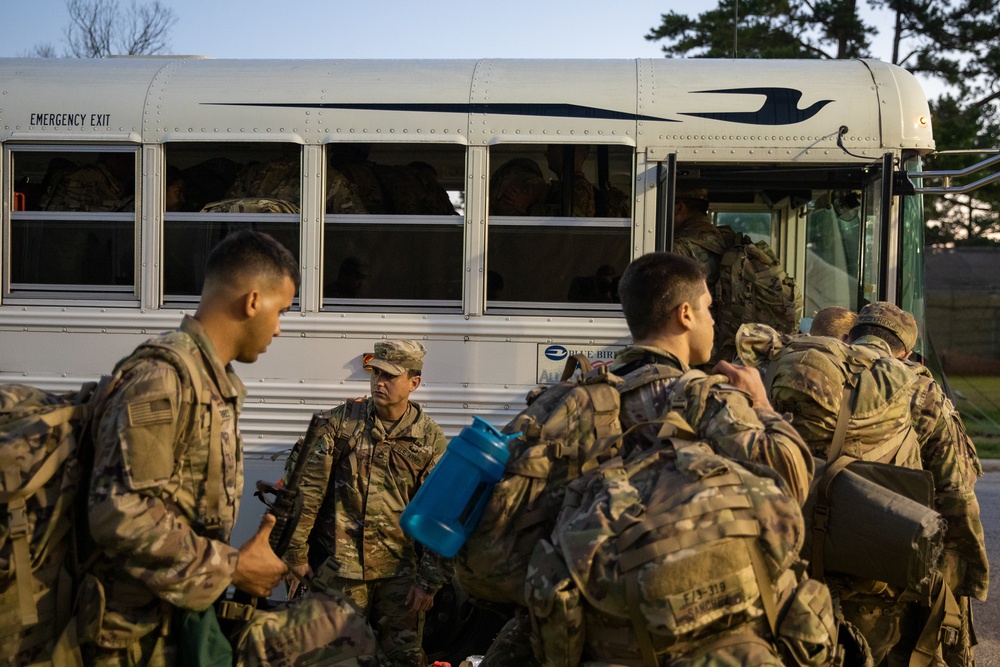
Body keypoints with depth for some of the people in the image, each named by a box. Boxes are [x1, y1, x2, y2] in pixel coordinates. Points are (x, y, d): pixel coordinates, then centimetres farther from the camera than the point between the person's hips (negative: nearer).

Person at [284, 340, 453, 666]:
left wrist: (429, 581, -2)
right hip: (338, 567, -1)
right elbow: (304, 487, -1)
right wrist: (296, 554, -3)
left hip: (398, 570, 1)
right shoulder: (339, 422, -1)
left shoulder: (430, 439, 1)